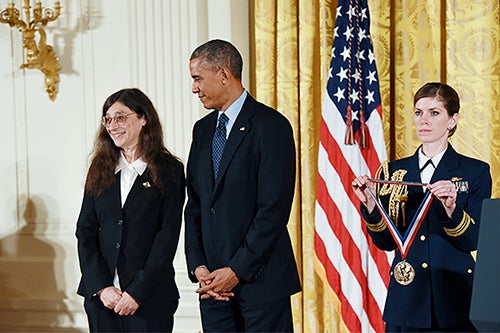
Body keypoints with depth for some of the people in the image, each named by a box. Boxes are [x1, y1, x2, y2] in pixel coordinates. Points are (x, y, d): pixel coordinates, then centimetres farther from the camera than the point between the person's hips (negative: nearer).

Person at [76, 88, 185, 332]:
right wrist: (101, 287, -8)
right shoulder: (100, 170, 9)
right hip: (100, 295, 3)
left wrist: (137, 293, -13)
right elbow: (85, 231, 5)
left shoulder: (168, 170, -1)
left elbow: (167, 238, -7)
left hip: (150, 297, -3)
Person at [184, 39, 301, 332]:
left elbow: (274, 208, -14)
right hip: (213, 281, 6)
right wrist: (198, 266, 0)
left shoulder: (271, 126, -9)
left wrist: (237, 270, -15)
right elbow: (194, 205, 13)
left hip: (260, 278, -6)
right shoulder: (203, 129, 14)